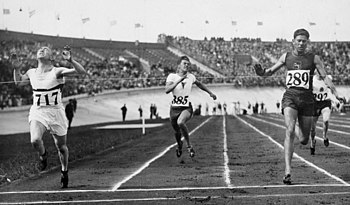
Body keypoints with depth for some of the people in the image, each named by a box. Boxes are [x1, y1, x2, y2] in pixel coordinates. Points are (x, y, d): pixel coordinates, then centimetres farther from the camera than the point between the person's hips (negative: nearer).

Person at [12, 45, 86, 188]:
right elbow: (18, 82, 27)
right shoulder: (31, 73, 7)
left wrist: (70, 60, -34)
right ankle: (43, 155, 9)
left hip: (55, 112, -2)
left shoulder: (57, 72, -8)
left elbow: (82, 72, -19)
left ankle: (64, 171, 36)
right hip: (37, 112, 2)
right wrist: (16, 69, 11)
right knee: (35, 140, -25)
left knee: (61, 147, 10)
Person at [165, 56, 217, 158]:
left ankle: (189, 145, -16)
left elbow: (198, 84, 22)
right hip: (174, 108, 1)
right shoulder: (172, 76, -9)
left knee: (180, 122, -33)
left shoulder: (191, 76, -2)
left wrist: (210, 93, 29)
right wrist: (179, 80, -33)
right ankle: (179, 145, 52)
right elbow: (167, 90, -26)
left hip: (187, 108, -1)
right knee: (177, 132, 15)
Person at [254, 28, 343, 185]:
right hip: (290, 97, -1)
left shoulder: (314, 58, 4)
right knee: (289, 131, -24)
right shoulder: (286, 57, 8)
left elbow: (324, 78, 0)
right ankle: (288, 170, -28)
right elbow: (270, 71, 17)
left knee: (303, 141, 6)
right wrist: (261, 71, -6)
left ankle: (296, 129, 45)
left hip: (307, 100, 1)